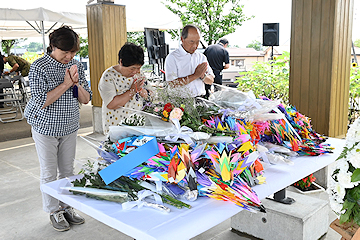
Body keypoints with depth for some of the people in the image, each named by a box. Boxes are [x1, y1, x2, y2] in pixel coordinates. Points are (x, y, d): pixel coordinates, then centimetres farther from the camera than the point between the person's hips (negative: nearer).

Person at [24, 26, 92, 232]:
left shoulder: (76, 66, 1)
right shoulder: (39, 68, -14)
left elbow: (86, 99, 1)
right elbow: (41, 102, -22)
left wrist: (76, 83, -17)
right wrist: (65, 84, -25)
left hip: (69, 127, 5)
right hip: (46, 128, -4)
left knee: (68, 170, 14)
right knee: (49, 172, 7)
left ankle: (67, 207, 30)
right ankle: (54, 211, 24)